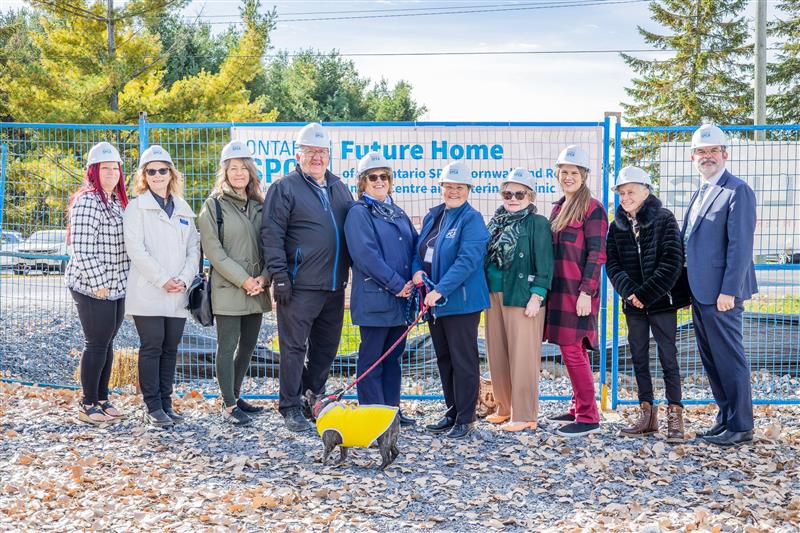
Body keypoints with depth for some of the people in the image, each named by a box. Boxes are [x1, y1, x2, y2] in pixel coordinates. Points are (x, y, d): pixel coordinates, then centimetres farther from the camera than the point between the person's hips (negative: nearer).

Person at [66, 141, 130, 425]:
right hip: (93, 288, -8)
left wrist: (124, 280, 16)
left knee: (107, 343, 13)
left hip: (117, 286, 8)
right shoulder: (87, 202, -14)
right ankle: (88, 405, 6)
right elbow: (82, 249, -19)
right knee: (97, 343, -4)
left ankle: (102, 399, 22)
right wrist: (98, 283, -19)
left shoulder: (118, 202, 14)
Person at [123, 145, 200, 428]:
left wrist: (184, 279, -6)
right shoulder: (137, 207, 1)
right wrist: (163, 280, -15)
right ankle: (153, 408, 1)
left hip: (178, 295, 5)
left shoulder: (184, 209, 16)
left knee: (170, 349, 7)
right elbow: (136, 249, -9)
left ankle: (166, 403, 14)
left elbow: (194, 249, 11)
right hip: (148, 294, -4)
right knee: (152, 348, -3)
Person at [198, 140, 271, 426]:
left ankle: (235, 395, 26)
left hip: (256, 290, 5)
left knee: (248, 345, 12)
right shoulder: (214, 205, -3)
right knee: (227, 347, -2)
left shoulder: (259, 205, 12)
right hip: (227, 289, -5)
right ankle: (229, 405, 4)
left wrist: (265, 277, -7)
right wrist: (243, 280, -15)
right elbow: (213, 250, -9)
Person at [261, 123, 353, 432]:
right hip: (299, 287, -6)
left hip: (334, 286, 6)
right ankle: (291, 407, 7)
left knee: (326, 347, 13)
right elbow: (271, 235, -8)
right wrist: (279, 275, -15)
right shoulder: (285, 188, -3)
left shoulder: (339, 188, 16)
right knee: (294, 348, -1)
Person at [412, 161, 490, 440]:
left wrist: (440, 290, -25)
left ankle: (465, 418, 6)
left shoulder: (472, 219, -9)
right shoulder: (432, 216, 13)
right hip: (433, 301, 8)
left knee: (463, 359, -2)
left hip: (461, 301, -8)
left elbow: (467, 261, -19)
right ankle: (452, 412, 26)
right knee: (443, 358, 15)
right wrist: (417, 271, -3)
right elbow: (419, 250, 19)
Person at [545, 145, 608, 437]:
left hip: (578, 291, -8)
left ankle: (588, 417, -4)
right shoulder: (558, 208, 17)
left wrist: (586, 292, -18)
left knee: (572, 350, -10)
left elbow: (597, 253, -12)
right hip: (559, 289, 8)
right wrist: (545, 288, 17)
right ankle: (578, 408, 22)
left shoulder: (592, 208, -8)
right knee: (573, 350, 13)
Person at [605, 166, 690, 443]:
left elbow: (671, 263, -12)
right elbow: (612, 264, 2)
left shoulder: (664, 220, -6)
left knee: (668, 357, -2)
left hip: (662, 300, -4)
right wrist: (629, 292, -15)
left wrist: (646, 294, -16)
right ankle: (647, 413, 16)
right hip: (633, 304, 5)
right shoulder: (616, 226, 7)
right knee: (639, 357, 8)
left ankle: (675, 415, 4)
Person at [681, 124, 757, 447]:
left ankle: (741, 427, 6)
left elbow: (740, 245, -16)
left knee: (729, 360, -3)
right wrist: (689, 288, 15)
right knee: (711, 360, 14)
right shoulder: (700, 194, 18)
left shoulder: (737, 191, -10)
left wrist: (728, 291, -20)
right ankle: (726, 419, 23)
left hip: (721, 293, -9)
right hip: (700, 293, 9)